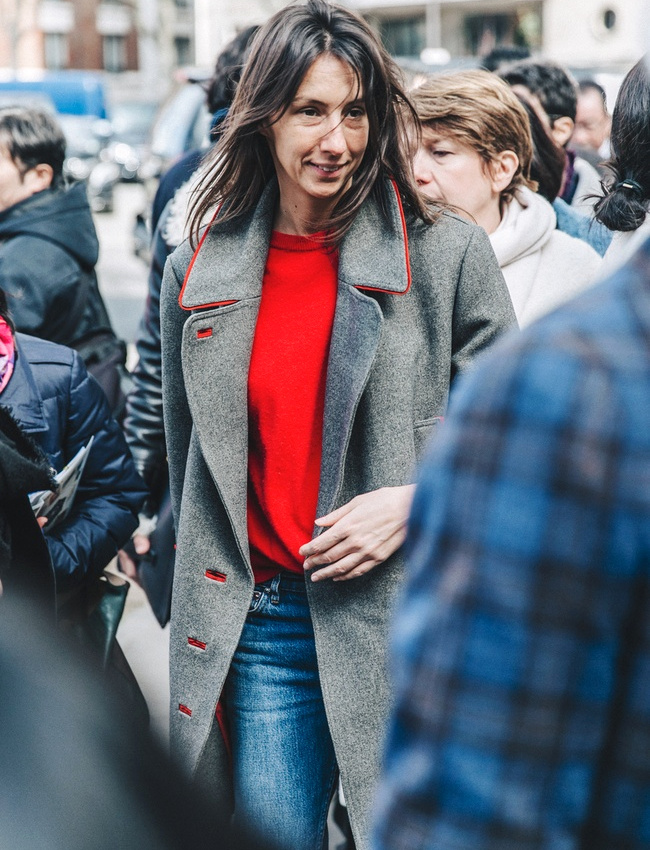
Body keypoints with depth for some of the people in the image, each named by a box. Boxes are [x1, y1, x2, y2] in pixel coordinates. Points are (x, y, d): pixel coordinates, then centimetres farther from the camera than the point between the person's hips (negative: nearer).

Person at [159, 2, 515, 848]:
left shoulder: (449, 254, -3)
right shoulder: (196, 269, 7)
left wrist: (417, 502, -14)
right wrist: (200, 594, 17)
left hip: (406, 617, -2)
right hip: (260, 626, 2)